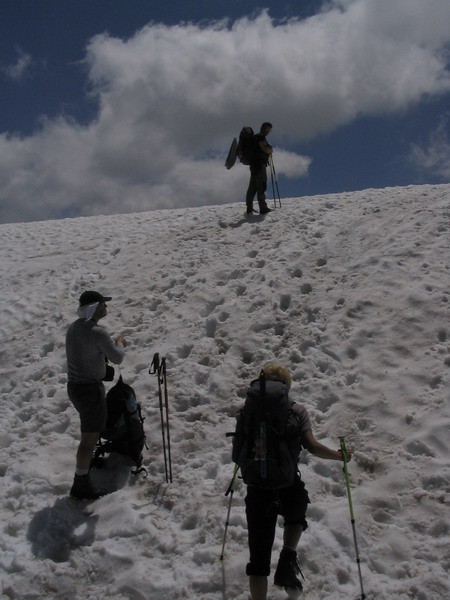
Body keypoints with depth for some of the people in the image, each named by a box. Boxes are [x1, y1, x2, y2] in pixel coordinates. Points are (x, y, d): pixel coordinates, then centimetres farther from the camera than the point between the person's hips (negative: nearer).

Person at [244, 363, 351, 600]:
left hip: (257, 487, 1)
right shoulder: (297, 411, 0)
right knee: (296, 517, 36)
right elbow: (311, 445, -10)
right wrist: (338, 455, 7)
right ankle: (287, 561, 16)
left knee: (259, 556, 11)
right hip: (290, 486, 0)